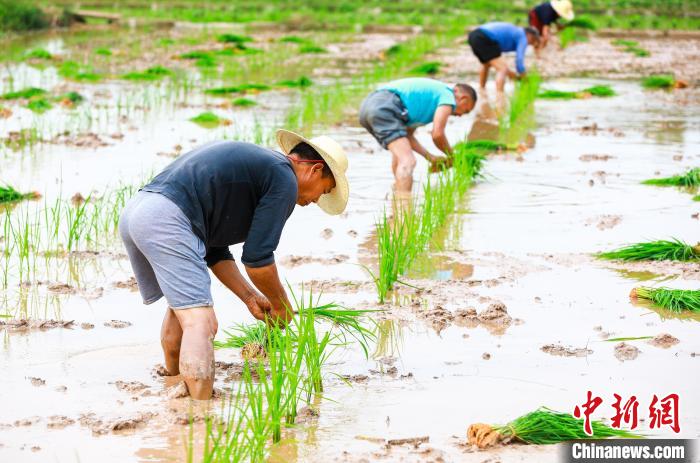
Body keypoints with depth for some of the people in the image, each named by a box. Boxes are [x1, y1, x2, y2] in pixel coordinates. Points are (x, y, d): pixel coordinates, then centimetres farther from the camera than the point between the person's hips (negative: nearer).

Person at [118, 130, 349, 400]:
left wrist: (249, 297, 26)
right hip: (167, 220, -10)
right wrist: (282, 305, 11)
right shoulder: (284, 180, 1)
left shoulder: (255, 162, 29)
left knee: (181, 306, 30)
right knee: (200, 322, -13)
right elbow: (256, 258, -5)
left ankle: (172, 379, 47)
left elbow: (213, 249, 29)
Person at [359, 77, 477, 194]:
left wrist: (430, 157, 27)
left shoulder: (432, 91, 32)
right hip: (384, 108, -10)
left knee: (400, 152, 34)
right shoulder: (448, 95, 6)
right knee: (407, 162, -20)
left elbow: (407, 135, 31)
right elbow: (437, 134, -6)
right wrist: (451, 156, 11)